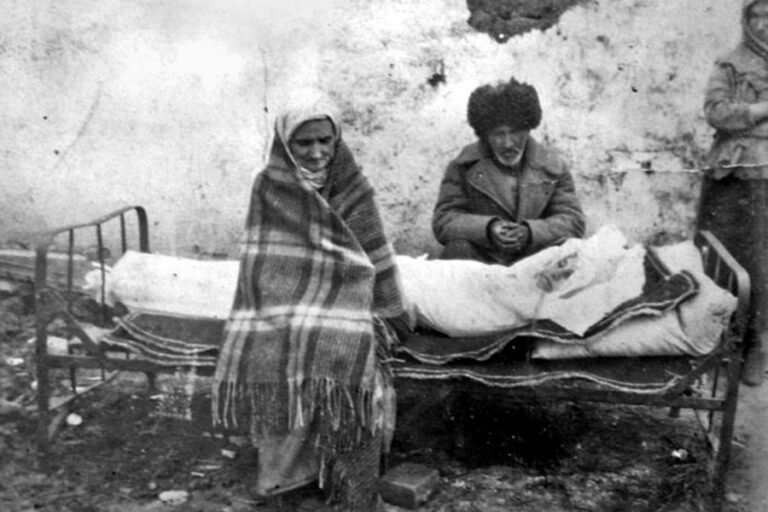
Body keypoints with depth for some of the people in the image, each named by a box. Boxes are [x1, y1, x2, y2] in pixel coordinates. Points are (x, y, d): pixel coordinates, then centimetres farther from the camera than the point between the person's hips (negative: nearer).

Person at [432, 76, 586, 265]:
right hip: (481, 261, -2)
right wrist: (488, 228, -22)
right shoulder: (462, 167, 5)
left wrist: (530, 232, -19)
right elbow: (443, 221, -2)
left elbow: (573, 222, 2)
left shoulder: (553, 167, 9)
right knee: (458, 249, -33)